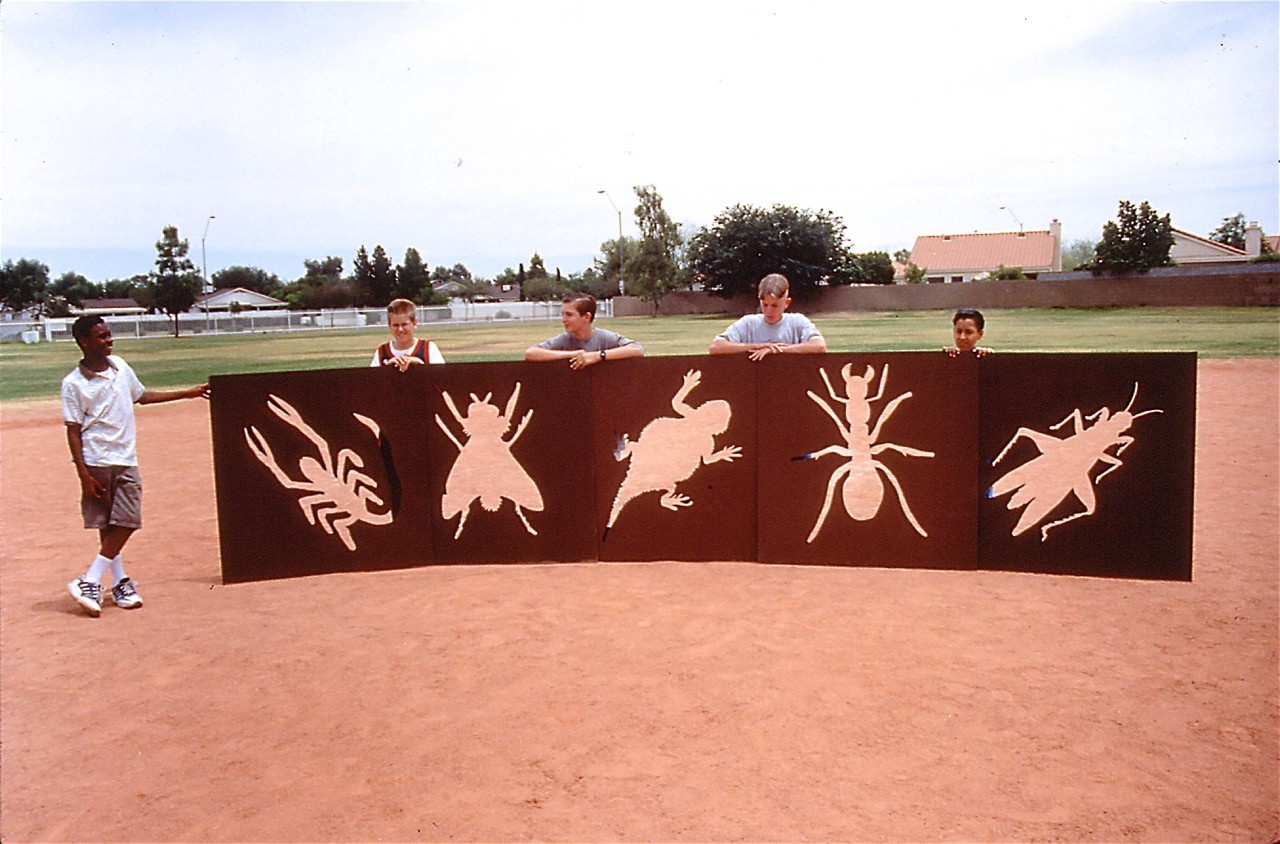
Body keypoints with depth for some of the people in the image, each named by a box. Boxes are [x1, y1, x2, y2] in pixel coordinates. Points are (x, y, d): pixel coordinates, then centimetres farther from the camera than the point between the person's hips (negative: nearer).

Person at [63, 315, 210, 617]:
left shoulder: (120, 366, 9)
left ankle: (91, 581, 5)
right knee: (107, 526, 2)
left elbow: (142, 396, 24)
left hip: (126, 460, 5)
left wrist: (188, 393, 27)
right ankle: (120, 582, 12)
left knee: (126, 522, -2)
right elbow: (73, 431, -8)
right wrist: (84, 475, -14)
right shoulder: (73, 383, -7)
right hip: (96, 462, -5)